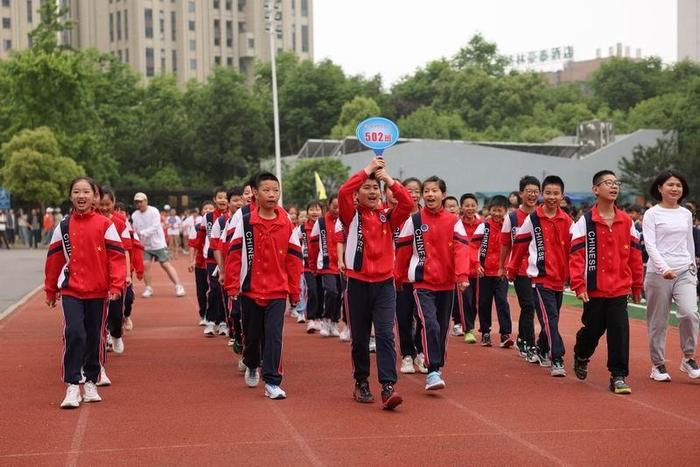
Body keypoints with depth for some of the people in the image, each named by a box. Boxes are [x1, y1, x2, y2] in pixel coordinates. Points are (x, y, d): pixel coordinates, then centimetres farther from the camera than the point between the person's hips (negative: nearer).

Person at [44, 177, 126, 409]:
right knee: (74, 334, -14)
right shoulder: (63, 228, 3)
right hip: (70, 291, 0)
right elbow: (53, 259, 10)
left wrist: (116, 285, -12)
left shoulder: (105, 225, -2)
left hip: (98, 291, 0)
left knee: (94, 337, 10)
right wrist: (50, 290, 13)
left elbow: (117, 256, -4)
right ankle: (72, 387, -8)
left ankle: (91, 383, 25)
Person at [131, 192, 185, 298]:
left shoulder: (154, 211, -11)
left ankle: (178, 287, -3)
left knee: (166, 265, -6)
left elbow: (155, 227, -21)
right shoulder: (134, 215, 2)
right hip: (145, 246, 4)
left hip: (158, 244, -4)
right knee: (145, 265, -7)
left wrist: (142, 233, -30)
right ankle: (148, 288, 8)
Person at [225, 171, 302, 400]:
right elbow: (234, 254, -2)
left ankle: (272, 382, -4)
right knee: (251, 335, 15)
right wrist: (232, 285, -5)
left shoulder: (286, 224, -1)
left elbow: (294, 258, 3)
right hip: (250, 290, 1)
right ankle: (252, 367, 42)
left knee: (274, 336, -8)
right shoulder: (245, 222, -4)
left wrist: (294, 290, 4)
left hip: (277, 291, 0)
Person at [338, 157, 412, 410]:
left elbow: (408, 203, -11)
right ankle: (361, 384, 24)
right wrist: (367, 169, -12)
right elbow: (343, 192, -17)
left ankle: (388, 388, -15)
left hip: (384, 284, 1)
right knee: (360, 338, 9)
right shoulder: (352, 216, 1)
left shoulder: (388, 216, 7)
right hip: (358, 284, 0)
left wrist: (388, 179, -10)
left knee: (385, 335, -10)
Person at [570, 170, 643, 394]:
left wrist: (636, 285, 13)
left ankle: (618, 376, 2)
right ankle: (580, 357, 40)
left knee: (620, 331, -6)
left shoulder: (627, 222, 5)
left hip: (620, 289, 2)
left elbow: (635, 255, 10)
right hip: (594, 289, -2)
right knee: (592, 330, 10)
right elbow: (576, 256, -8)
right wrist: (579, 285, -14)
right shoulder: (585, 222, -4)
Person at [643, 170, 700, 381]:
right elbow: (650, 245, -12)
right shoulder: (652, 214, -2)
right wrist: (664, 268, -25)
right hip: (658, 274, -3)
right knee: (658, 322, 2)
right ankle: (658, 365, 15)